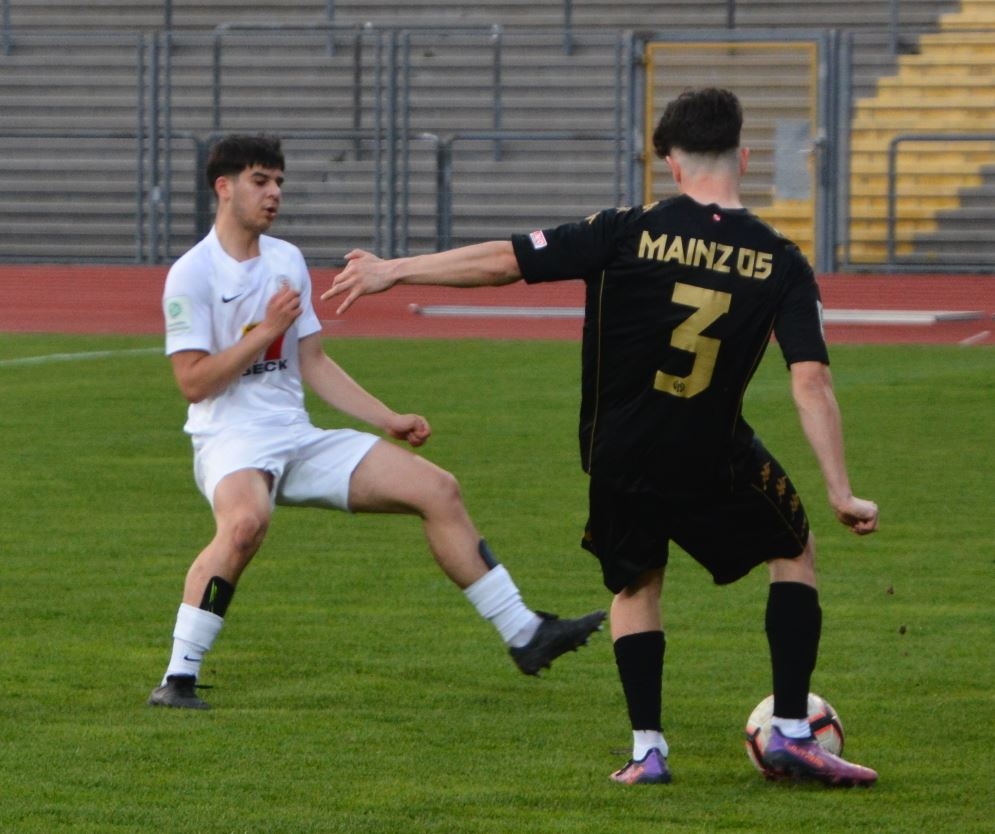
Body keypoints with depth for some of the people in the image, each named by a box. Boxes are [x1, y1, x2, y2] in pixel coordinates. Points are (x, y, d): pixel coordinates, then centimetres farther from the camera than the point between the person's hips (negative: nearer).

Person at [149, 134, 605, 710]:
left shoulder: (288, 261, 15)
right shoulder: (192, 274, -6)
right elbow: (193, 381, -13)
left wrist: (389, 421, 12)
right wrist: (266, 331, -15)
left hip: (300, 440, 7)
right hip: (230, 441, -7)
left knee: (438, 489, -1)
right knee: (245, 520, -41)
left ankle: (525, 635, 6)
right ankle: (178, 679, -32)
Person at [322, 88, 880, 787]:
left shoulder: (630, 233, -9)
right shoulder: (781, 263, -7)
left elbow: (502, 261, -8)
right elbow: (812, 380, -14)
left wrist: (394, 271, 3)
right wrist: (841, 492, -10)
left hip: (619, 460, 1)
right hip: (715, 464, -1)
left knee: (636, 584, 26)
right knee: (795, 553, 22)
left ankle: (648, 749, 16)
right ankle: (792, 735, 12)